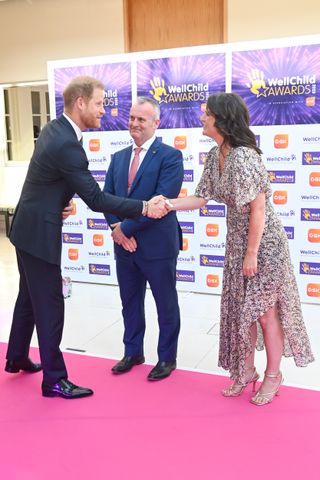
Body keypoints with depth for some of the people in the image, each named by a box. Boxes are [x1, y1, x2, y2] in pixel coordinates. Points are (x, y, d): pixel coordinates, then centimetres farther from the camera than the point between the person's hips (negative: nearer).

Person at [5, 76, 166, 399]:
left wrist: (61, 201, 0)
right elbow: (96, 200, -24)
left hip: (28, 227, 10)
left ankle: (17, 358, 38)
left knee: (29, 296, 21)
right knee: (50, 305, 0)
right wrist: (145, 208, -21)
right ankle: (54, 379, 12)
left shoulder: (54, 128, 6)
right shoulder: (67, 145, -25)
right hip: (40, 233, -10)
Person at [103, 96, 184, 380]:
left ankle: (167, 357, 27)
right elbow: (107, 196, 8)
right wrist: (116, 226, -11)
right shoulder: (118, 157, 11)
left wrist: (125, 228, -18)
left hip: (158, 244, -6)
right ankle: (133, 352, 36)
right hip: (124, 244, 6)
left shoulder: (170, 156, -10)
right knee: (130, 303, 18)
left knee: (166, 304, 10)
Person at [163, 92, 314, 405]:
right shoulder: (215, 155, 3)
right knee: (241, 308, 14)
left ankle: (273, 375, 24)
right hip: (237, 241, 8)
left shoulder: (243, 157, -23)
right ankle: (246, 371, 30)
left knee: (265, 310, 4)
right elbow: (202, 197, 4)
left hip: (263, 242, -8)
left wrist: (252, 254, -19)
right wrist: (169, 204, -10)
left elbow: (259, 208, -22)